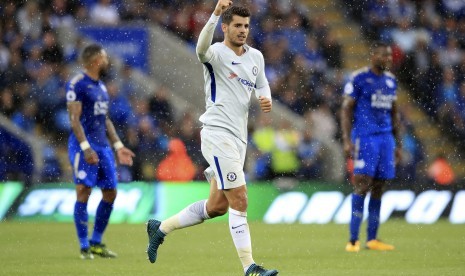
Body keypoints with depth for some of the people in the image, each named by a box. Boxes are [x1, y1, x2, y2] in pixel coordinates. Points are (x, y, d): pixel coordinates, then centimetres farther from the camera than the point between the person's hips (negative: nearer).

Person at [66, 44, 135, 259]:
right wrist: (85, 147, -22)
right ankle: (84, 246, -2)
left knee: (110, 193, 6)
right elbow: (74, 119, -15)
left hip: (103, 146, 9)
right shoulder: (77, 84, -10)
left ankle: (96, 243, 16)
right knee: (84, 192, -8)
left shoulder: (101, 86, 17)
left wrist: (118, 146, 18)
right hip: (83, 146, -9)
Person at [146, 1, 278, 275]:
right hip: (218, 134, -8)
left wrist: (266, 99, 4)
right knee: (239, 201, -12)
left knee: (217, 206, 13)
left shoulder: (256, 56, 12)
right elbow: (202, 48, -34)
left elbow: (262, 83, 29)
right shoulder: (217, 53, -10)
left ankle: (161, 228, 29)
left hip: (238, 139, 8)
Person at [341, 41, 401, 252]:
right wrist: (347, 140, -13)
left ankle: (372, 239, 10)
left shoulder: (390, 81, 15)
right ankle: (353, 239, -12)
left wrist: (398, 143, 19)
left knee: (378, 187, 5)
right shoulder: (359, 78, -4)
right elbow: (346, 109, -5)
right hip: (364, 137, -6)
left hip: (386, 138, 6)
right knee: (362, 185, -13)